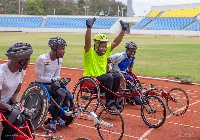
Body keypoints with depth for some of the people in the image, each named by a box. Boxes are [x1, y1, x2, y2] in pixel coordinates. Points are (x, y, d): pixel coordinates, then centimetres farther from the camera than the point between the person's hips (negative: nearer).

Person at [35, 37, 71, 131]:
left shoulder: (59, 60, 7)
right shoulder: (42, 59, -16)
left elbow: (57, 76, 11)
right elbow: (39, 78, -15)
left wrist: (59, 80, -12)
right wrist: (53, 80, -18)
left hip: (53, 84, 7)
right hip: (42, 85, -7)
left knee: (68, 94, -20)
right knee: (61, 93, -29)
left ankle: (58, 116, -1)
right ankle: (54, 119, -15)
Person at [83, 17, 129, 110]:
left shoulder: (106, 51, 8)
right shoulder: (90, 52, -10)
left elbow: (115, 42, 5)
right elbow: (87, 42, -28)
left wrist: (123, 30, -2)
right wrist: (89, 27, -39)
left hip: (102, 79, 7)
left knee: (117, 76, -17)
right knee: (108, 76, -29)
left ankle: (112, 100, -8)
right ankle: (108, 102, -20)